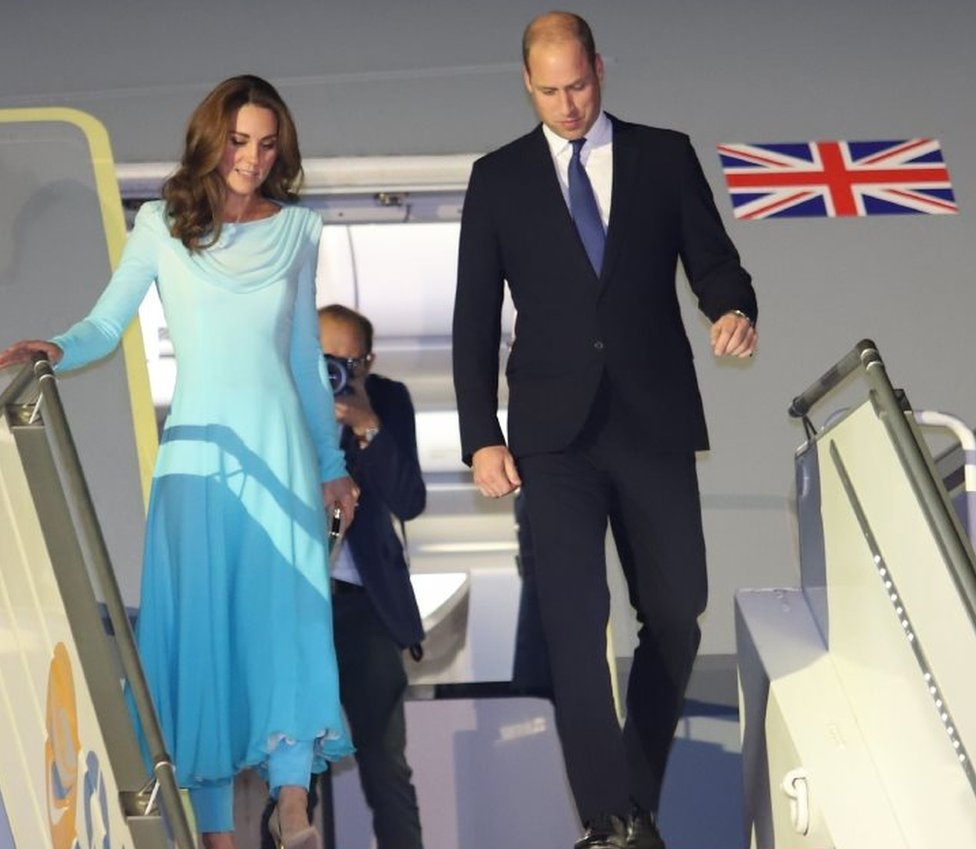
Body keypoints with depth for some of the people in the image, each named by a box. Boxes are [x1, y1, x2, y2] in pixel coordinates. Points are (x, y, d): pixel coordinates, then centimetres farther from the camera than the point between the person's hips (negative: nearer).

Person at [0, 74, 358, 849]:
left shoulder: (298, 230, 10)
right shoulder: (163, 226, 4)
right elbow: (105, 327, -1)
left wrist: (331, 462, 17)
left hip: (280, 444, 1)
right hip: (198, 446, -1)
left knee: (287, 614, -9)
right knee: (204, 623, -4)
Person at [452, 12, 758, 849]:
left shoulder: (665, 155, 6)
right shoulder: (499, 177, 6)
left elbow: (713, 262, 6)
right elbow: (475, 317, 6)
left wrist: (736, 311, -18)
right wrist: (481, 436, -2)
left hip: (654, 422, 1)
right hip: (556, 430, -1)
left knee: (675, 615, 5)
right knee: (574, 615, -12)